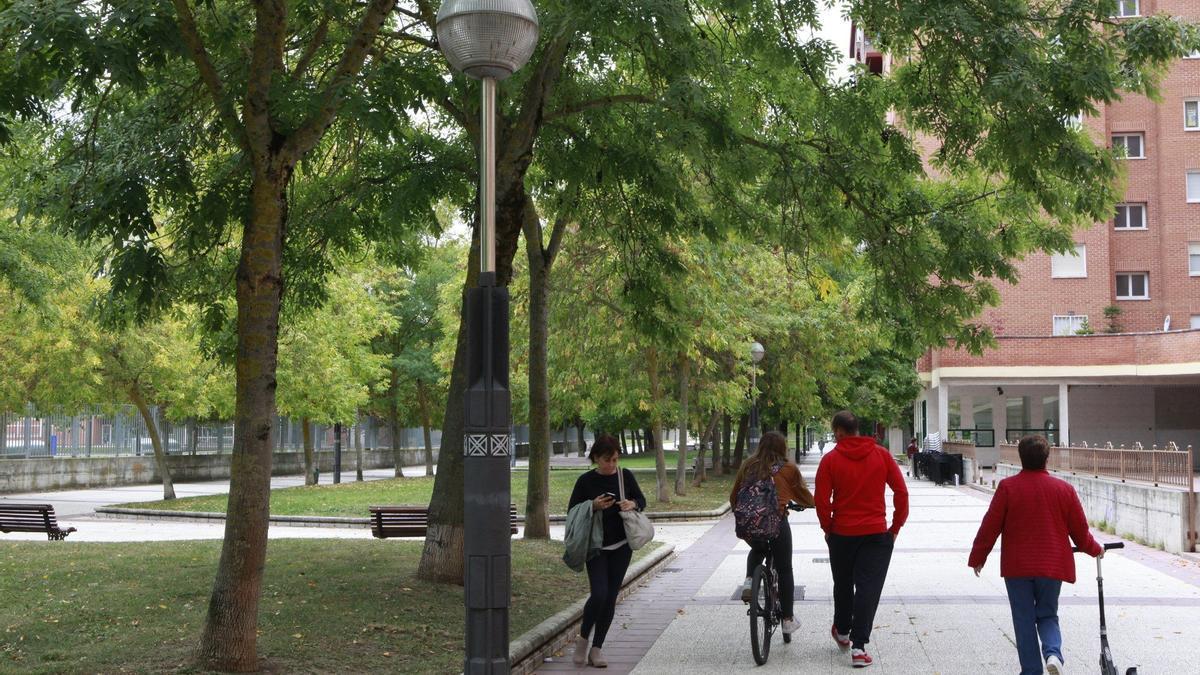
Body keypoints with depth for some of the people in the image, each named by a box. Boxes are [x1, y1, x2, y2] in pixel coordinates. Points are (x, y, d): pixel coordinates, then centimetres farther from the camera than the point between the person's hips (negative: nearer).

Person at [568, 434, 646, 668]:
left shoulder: (625, 476, 0)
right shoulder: (586, 481, -7)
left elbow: (642, 500, 12)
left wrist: (633, 504, -11)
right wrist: (593, 506, -19)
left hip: (621, 546, 3)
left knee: (611, 597, 4)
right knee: (599, 594, -15)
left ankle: (596, 648, 14)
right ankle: (583, 638, 10)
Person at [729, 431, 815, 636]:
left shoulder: (748, 466, 11)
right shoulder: (788, 469, 4)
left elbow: (733, 499, 16)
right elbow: (807, 499, 14)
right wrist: (802, 504, 37)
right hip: (776, 520, -3)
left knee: (757, 550, 34)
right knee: (784, 570, 12)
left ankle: (749, 581, 9)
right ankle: (788, 619, 19)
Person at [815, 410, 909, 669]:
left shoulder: (831, 459, -6)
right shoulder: (882, 455, -1)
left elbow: (822, 500, -9)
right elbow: (901, 492, -3)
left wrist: (828, 528, 5)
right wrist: (896, 527, 6)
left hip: (841, 534, 0)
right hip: (877, 533, 0)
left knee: (843, 585, 19)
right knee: (868, 588, -1)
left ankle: (842, 632, 37)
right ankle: (858, 646, -8)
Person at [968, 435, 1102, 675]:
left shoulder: (1007, 487, -7)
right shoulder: (1064, 488, -1)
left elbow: (990, 526, -5)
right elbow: (1079, 529, 7)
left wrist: (977, 557, 6)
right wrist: (1095, 549, 26)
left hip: (1017, 566, -2)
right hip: (1052, 565, 2)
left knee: (1024, 620, 8)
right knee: (1047, 615, 14)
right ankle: (1053, 653, -12)